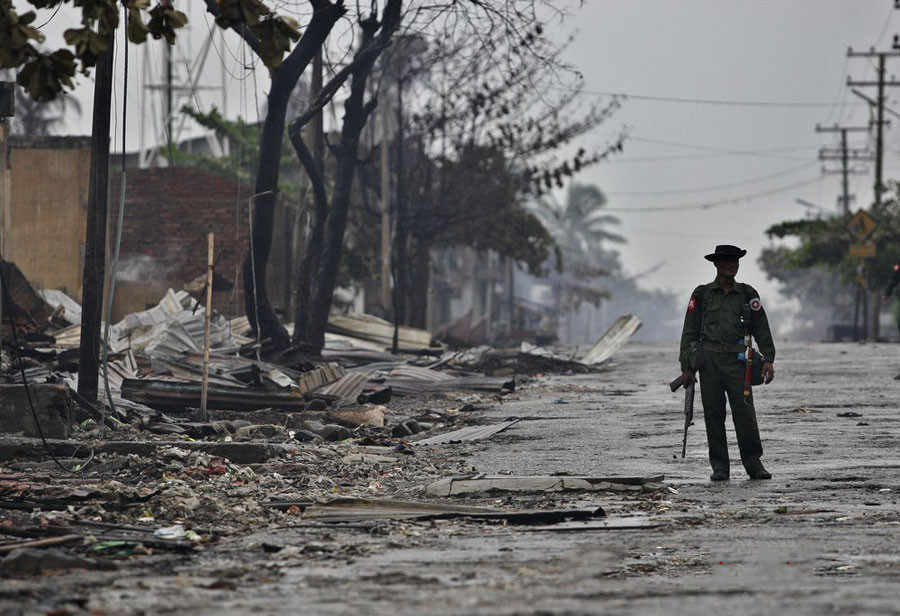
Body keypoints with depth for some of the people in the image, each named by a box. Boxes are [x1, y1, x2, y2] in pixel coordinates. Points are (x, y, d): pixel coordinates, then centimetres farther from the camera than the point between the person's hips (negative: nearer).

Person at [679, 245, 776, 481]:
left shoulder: (747, 294, 11)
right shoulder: (702, 295, 9)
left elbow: (761, 329, 10)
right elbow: (690, 332, 8)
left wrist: (768, 359, -1)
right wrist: (686, 366, 2)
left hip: (737, 361, 0)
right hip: (709, 360, 0)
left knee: (745, 413, -8)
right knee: (713, 415, 1)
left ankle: (753, 464, -3)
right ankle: (720, 467, 6)